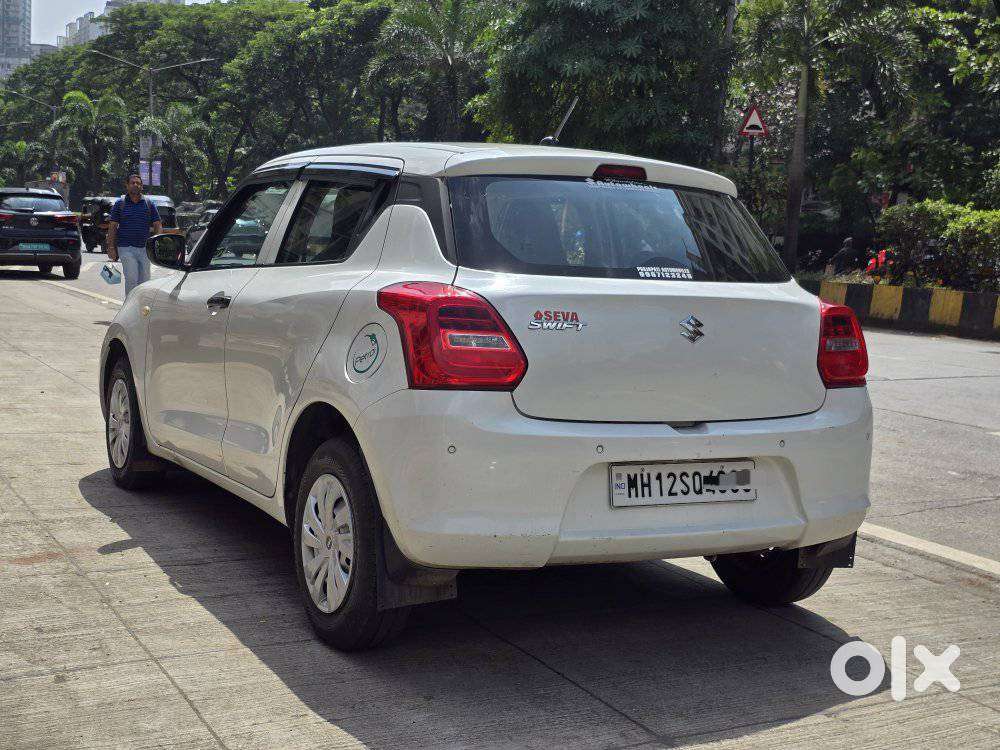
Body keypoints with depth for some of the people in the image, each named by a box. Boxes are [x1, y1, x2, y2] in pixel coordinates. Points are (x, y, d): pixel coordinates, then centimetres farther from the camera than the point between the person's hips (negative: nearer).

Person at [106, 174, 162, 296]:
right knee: (131, 278, -14)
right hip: (126, 248, -3)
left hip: (144, 248, 3)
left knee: (144, 280, 6)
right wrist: (111, 247, -1)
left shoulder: (149, 204, 9)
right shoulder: (120, 204, 5)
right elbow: (112, 226, 5)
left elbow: (157, 225, 8)